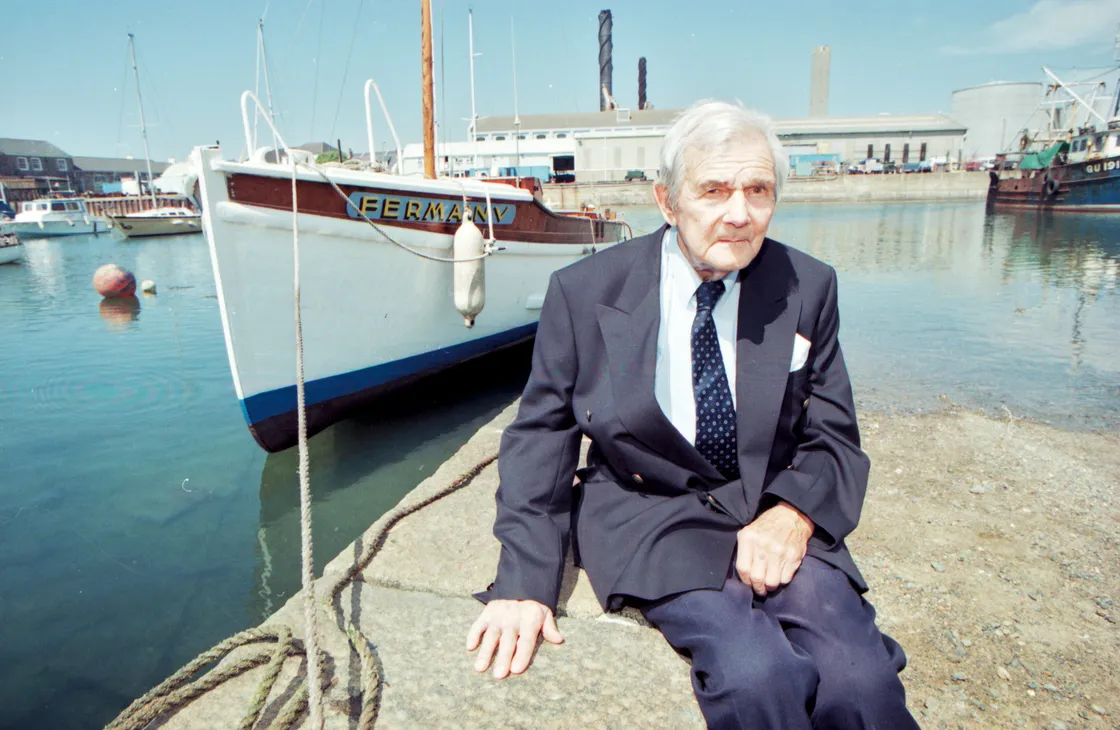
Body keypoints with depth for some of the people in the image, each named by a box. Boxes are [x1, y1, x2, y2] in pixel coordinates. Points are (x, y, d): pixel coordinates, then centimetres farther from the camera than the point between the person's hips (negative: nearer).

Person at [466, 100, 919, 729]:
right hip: (647, 515, -2)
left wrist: (794, 514, -15)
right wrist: (525, 582, -8)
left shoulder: (808, 288, 1)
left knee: (856, 679, -24)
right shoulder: (585, 292, -4)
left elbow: (833, 439, 7)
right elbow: (540, 436, 1)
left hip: (773, 512, 3)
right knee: (755, 676, -28)